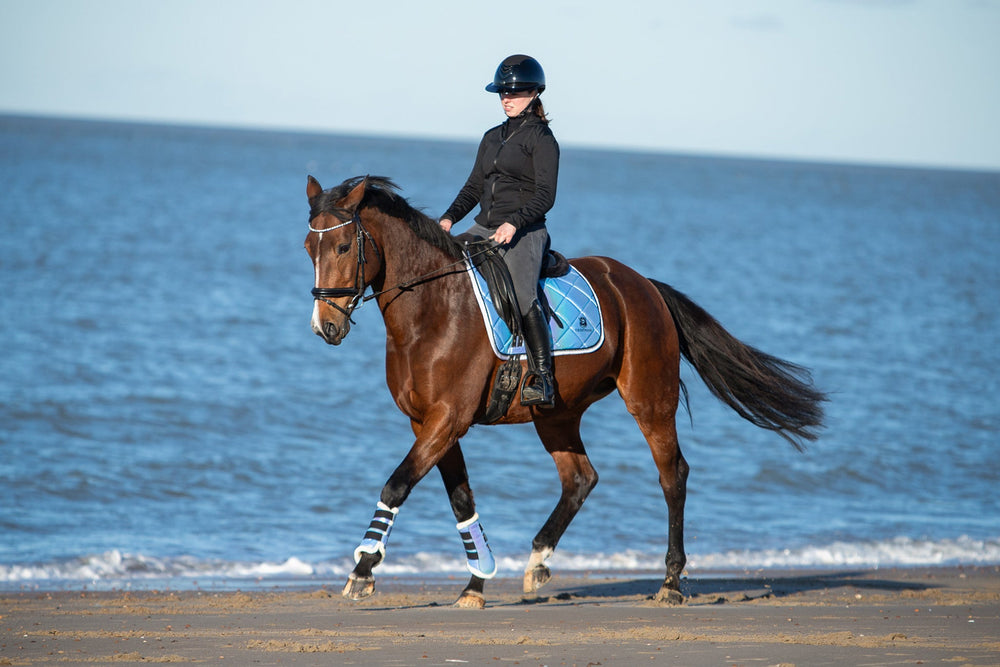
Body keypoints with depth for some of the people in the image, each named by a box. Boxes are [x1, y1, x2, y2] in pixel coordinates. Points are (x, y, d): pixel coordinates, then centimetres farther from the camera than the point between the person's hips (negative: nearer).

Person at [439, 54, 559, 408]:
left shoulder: (541, 138, -3)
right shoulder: (492, 137, 19)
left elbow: (545, 196, -11)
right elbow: (474, 186, 21)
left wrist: (514, 223, -25)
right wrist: (450, 217, 4)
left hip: (523, 234, -8)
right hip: (485, 229, 8)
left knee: (521, 296, -30)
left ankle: (543, 376, -30)